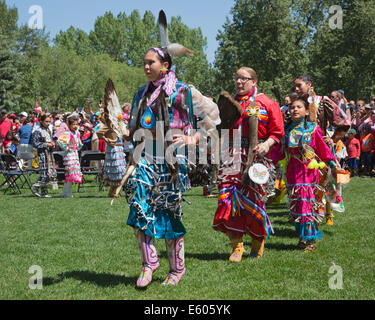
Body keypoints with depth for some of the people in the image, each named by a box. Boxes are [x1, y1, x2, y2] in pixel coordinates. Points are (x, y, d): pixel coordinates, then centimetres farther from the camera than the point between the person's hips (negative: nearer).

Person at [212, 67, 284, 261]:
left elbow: (277, 132, 1)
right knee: (229, 197, -8)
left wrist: (267, 144, -17)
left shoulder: (266, 103, 4)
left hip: (256, 157, -3)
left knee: (254, 199, -3)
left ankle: (258, 244, 19)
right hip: (232, 157, 4)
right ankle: (237, 247, 0)